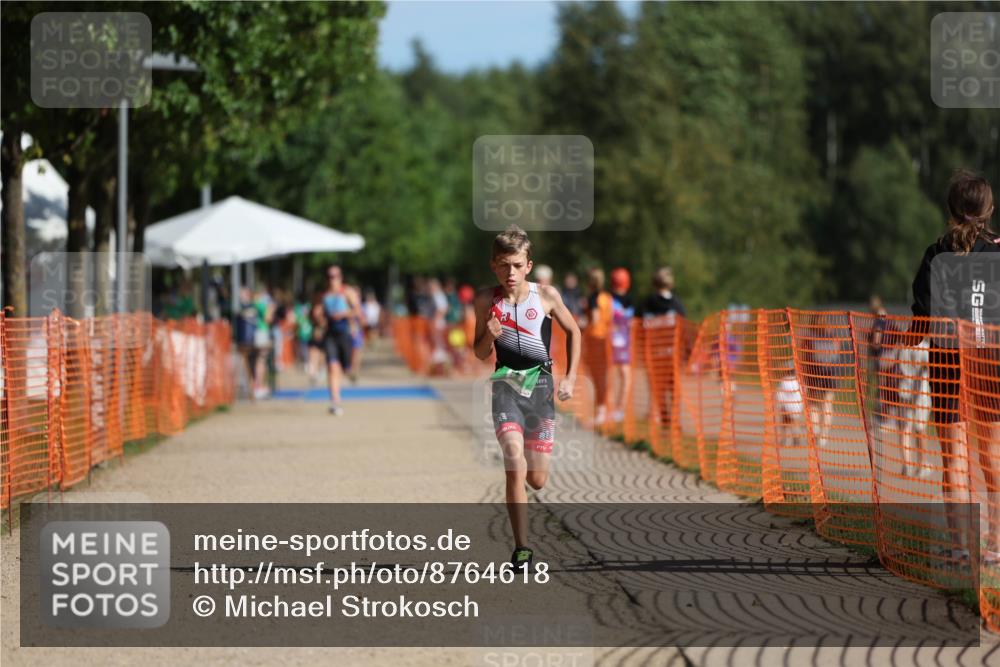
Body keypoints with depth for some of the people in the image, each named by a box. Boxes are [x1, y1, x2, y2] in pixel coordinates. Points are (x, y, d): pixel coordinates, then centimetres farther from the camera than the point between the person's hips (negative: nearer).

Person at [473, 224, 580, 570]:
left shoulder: (546, 295, -2)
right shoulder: (486, 301, 0)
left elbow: (573, 331, 14)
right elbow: (480, 353, 10)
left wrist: (570, 378, 8)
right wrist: (489, 337, -13)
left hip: (540, 384, 1)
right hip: (506, 384, -1)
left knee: (537, 480, 2)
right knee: (515, 465, -21)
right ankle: (521, 549, -17)